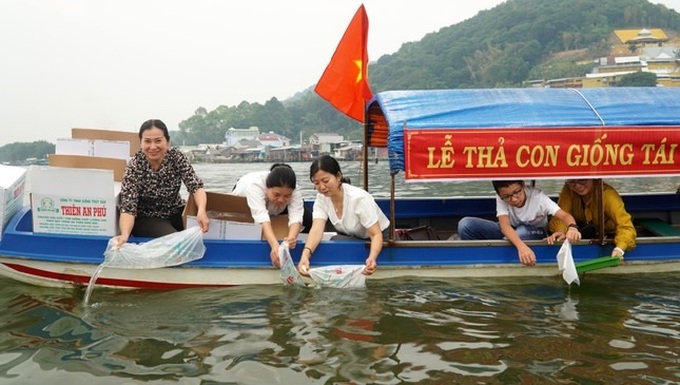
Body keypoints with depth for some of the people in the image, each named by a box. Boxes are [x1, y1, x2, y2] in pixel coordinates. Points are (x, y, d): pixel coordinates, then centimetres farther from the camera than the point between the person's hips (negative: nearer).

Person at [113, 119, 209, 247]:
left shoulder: (177, 157, -13)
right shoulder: (134, 166, -20)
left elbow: (196, 186, -20)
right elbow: (128, 208, -25)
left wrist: (201, 212, -42)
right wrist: (124, 235, -46)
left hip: (176, 213, 3)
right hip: (146, 219, -3)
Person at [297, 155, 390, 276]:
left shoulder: (359, 198, -29)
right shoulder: (321, 198, -14)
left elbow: (376, 234, -30)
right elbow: (317, 229, -28)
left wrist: (372, 258, -52)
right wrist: (305, 255, -50)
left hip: (372, 242, -4)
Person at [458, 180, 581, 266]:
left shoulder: (537, 197, -28)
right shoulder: (501, 198, -23)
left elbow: (565, 215, -37)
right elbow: (504, 225, -37)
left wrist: (572, 227, -62)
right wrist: (521, 246, -56)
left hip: (535, 234, -1)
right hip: (509, 234, 1)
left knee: (522, 232, -41)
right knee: (466, 225, -22)